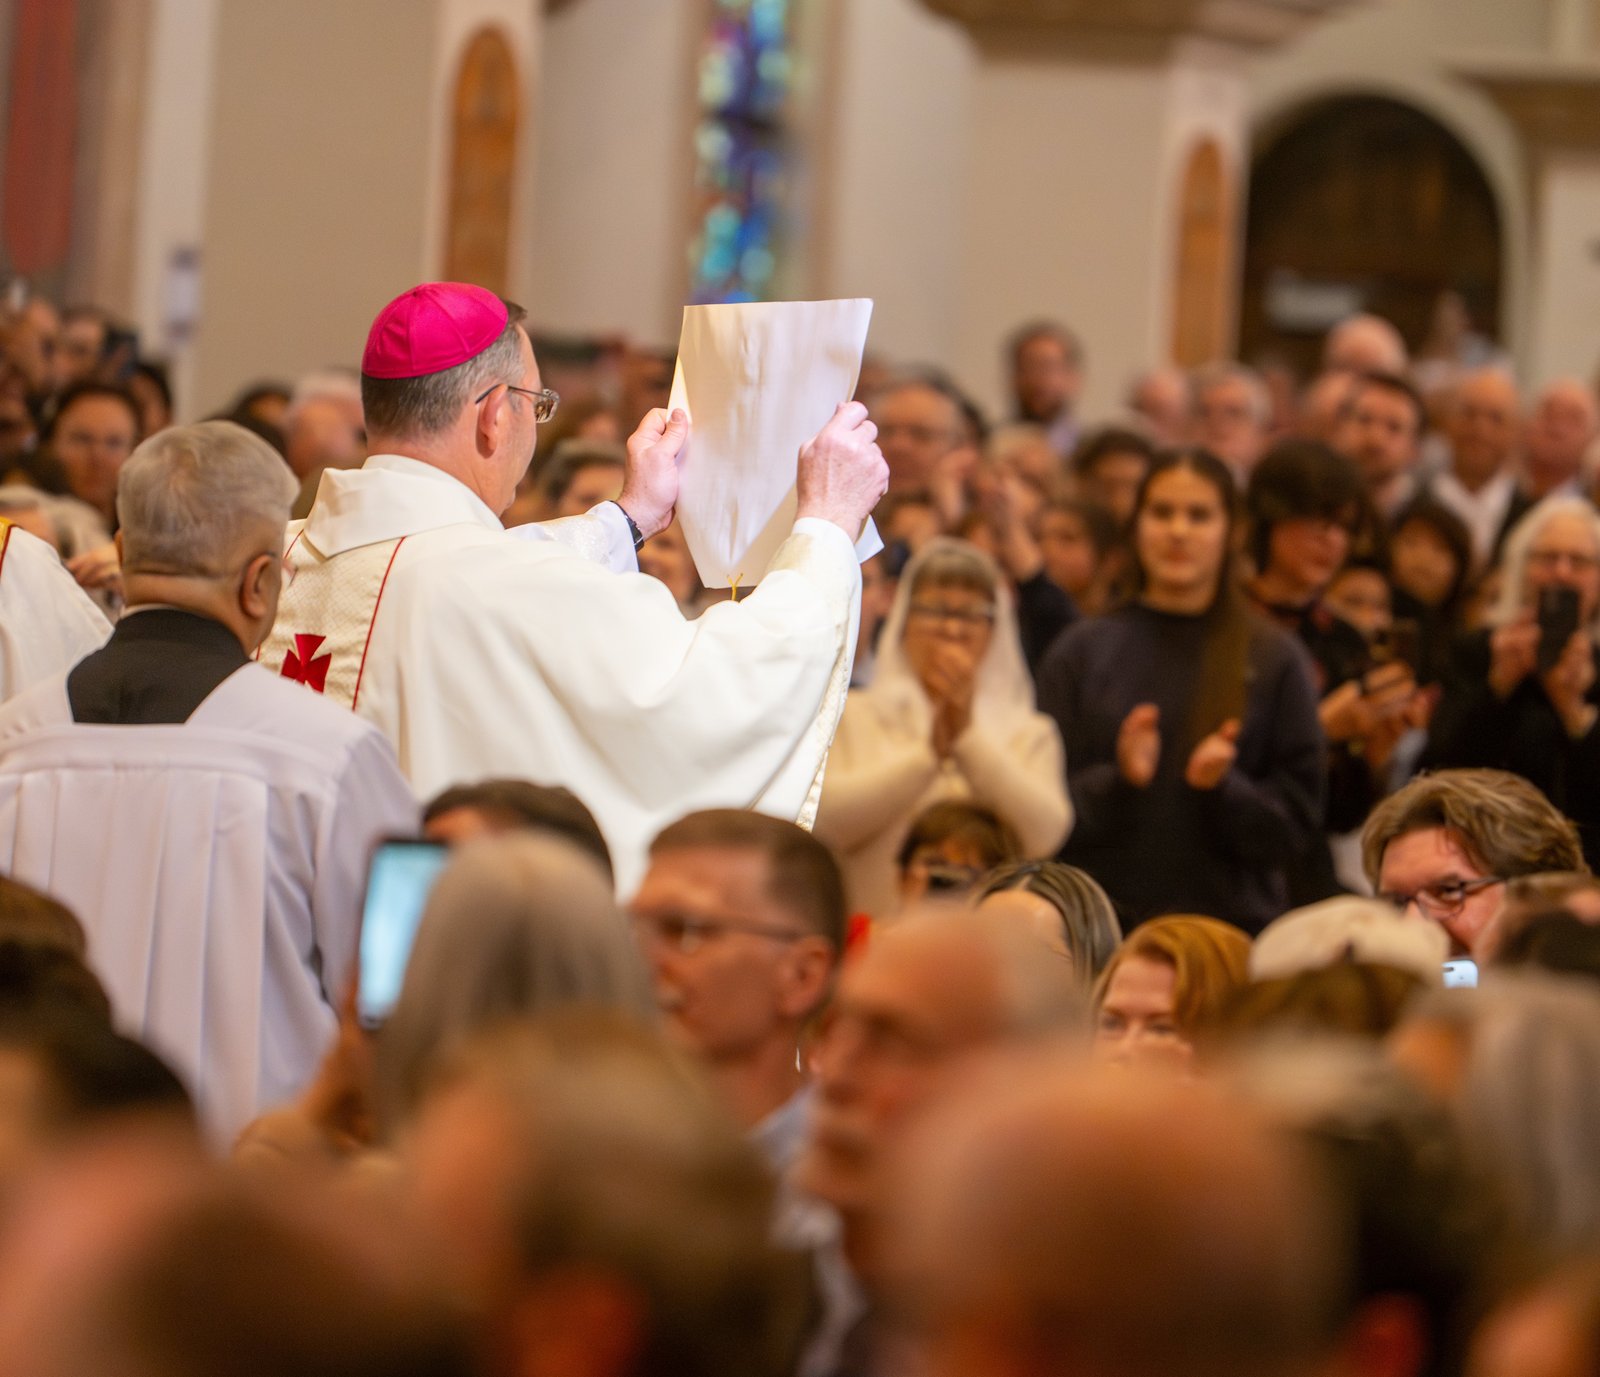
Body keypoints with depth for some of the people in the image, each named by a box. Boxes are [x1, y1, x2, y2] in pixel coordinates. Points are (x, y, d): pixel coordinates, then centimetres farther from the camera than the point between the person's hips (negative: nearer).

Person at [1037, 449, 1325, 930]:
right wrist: (1116, 780, -14)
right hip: (1100, 922, 1)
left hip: (1235, 922, -1)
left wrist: (1224, 787, -15)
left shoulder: (1274, 659, 6)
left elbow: (1297, 823, 3)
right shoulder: (1081, 652, 8)